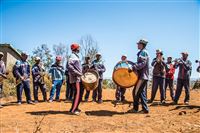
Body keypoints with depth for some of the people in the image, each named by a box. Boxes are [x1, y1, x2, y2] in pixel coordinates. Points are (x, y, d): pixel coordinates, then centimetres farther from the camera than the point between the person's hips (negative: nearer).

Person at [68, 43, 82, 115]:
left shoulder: (76, 56, 20)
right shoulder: (72, 56, -10)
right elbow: (69, 66, -24)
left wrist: (81, 73, 14)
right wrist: (78, 73, -24)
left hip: (78, 78, 10)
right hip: (75, 78, -10)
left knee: (79, 93, 13)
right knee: (77, 93, -10)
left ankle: (75, 108, 22)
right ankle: (73, 110, -6)